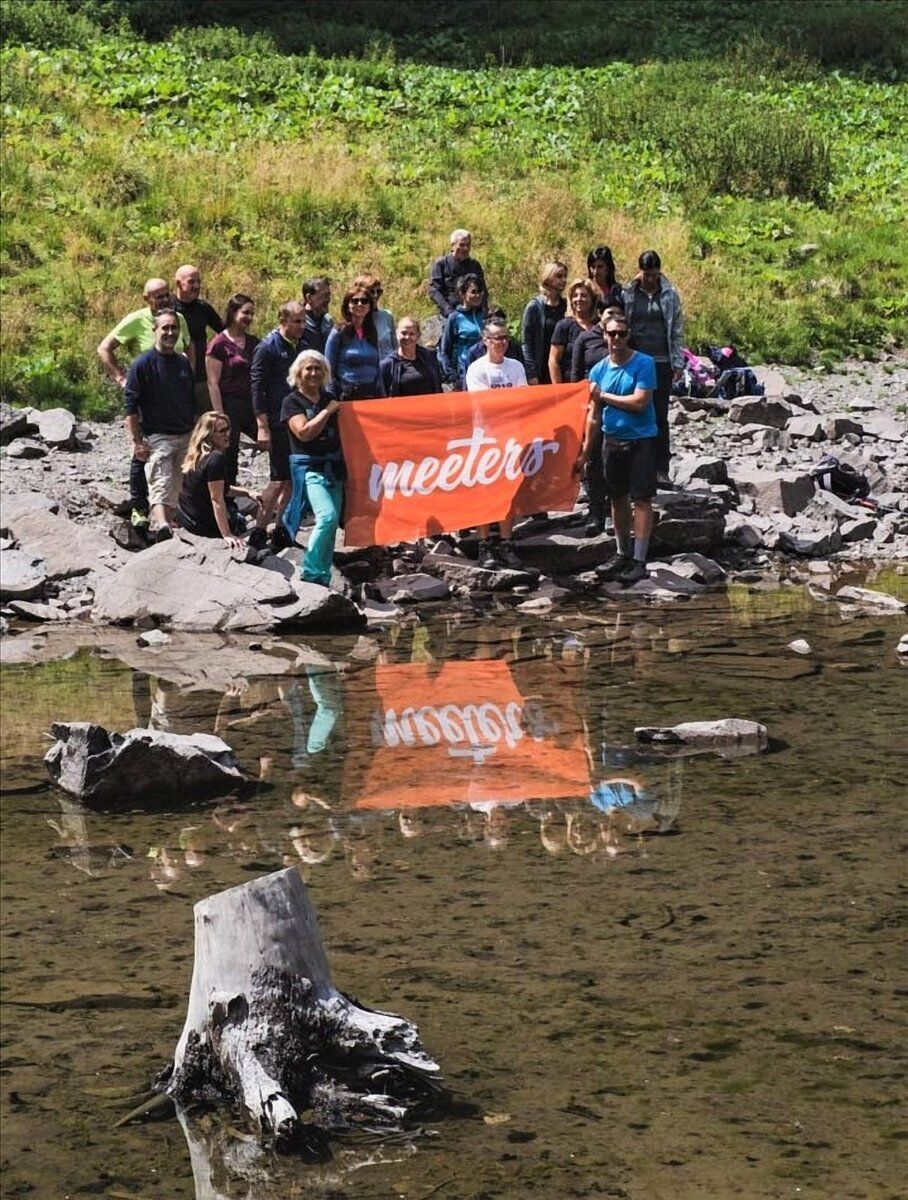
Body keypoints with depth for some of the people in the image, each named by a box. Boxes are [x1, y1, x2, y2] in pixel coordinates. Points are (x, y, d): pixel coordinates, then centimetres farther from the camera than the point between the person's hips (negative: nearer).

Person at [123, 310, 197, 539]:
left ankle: (165, 526, 15)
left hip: (185, 437, 6)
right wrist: (136, 441, -13)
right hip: (156, 437, -6)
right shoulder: (143, 364, -6)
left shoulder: (184, 364, 12)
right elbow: (130, 405, -8)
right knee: (160, 487, -21)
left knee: (175, 489, 8)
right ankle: (163, 528, -38)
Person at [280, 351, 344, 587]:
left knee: (332, 524, 4)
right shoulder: (292, 401, -1)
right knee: (327, 516, -24)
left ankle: (323, 578, 13)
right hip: (309, 466, -6)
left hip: (334, 467, 6)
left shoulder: (330, 399, 15)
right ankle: (310, 573, -16)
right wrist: (327, 411, -9)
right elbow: (304, 432, -14)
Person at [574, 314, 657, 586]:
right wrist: (584, 451, 6)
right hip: (612, 439, 5)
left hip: (641, 439, -5)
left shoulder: (643, 364, -9)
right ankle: (623, 554, 28)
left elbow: (640, 402, -18)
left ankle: (639, 561, -4)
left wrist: (604, 396, -9)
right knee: (617, 498, 14)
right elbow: (594, 414, 8)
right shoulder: (599, 370, 6)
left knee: (641, 499, -5)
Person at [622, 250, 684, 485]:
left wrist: (678, 363, 3)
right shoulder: (628, 295, 2)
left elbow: (677, 332, 8)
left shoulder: (670, 296, 5)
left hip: (661, 362, 0)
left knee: (660, 416, 2)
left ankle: (661, 468, 4)